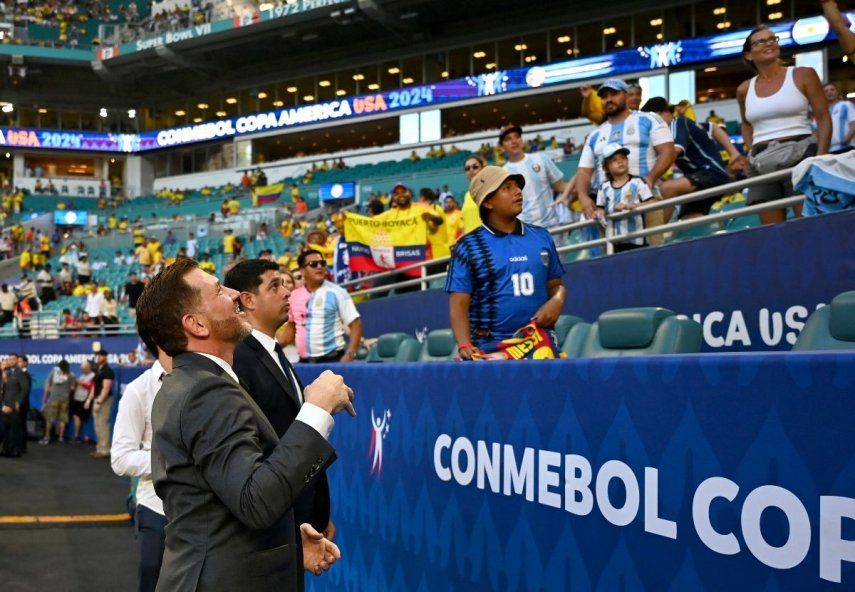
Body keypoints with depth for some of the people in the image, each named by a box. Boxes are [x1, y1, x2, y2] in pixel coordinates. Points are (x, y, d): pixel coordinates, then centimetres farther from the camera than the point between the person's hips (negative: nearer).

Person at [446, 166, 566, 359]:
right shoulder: (469, 247, 1)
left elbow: (556, 284, 20)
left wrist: (556, 301, -4)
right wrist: (465, 346, -20)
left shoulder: (542, 237, 12)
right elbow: (459, 305, -5)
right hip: (490, 349, -3)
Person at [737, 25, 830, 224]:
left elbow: (823, 118, 1)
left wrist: (821, 158, -11)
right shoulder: (745, 90, 12)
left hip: (800, 156, -3)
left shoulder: (802, 75, 4)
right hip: (761, 165, 3)